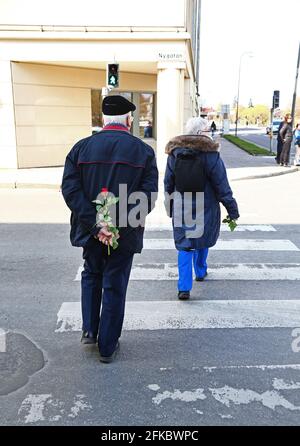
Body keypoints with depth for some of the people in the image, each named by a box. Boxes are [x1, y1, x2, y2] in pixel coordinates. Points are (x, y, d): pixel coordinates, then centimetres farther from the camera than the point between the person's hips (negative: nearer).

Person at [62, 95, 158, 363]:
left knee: (91, 275, 27)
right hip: (126, 234, -1)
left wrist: (96, 226, -15)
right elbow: (148, 196, -14)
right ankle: (107, 347, 23)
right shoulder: (143, 151, -4)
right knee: (114, 286, 11)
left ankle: (89, 331, 27)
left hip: (90, 230, 2)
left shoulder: (81, 147, -1)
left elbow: (70, 190, -11)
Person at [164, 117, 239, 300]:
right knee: (203, 240, 21)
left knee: (185, 246, 7)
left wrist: (170, 207, 17)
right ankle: (201, 272, 42)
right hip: (205, 209, -2)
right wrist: (233, 210, -3)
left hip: (181, 209, 2)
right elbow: (222, 187, -11)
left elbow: (168, 184, 6)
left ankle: (184, 287, -1)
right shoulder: (211, 155, -14)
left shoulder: (174, 153, -2)